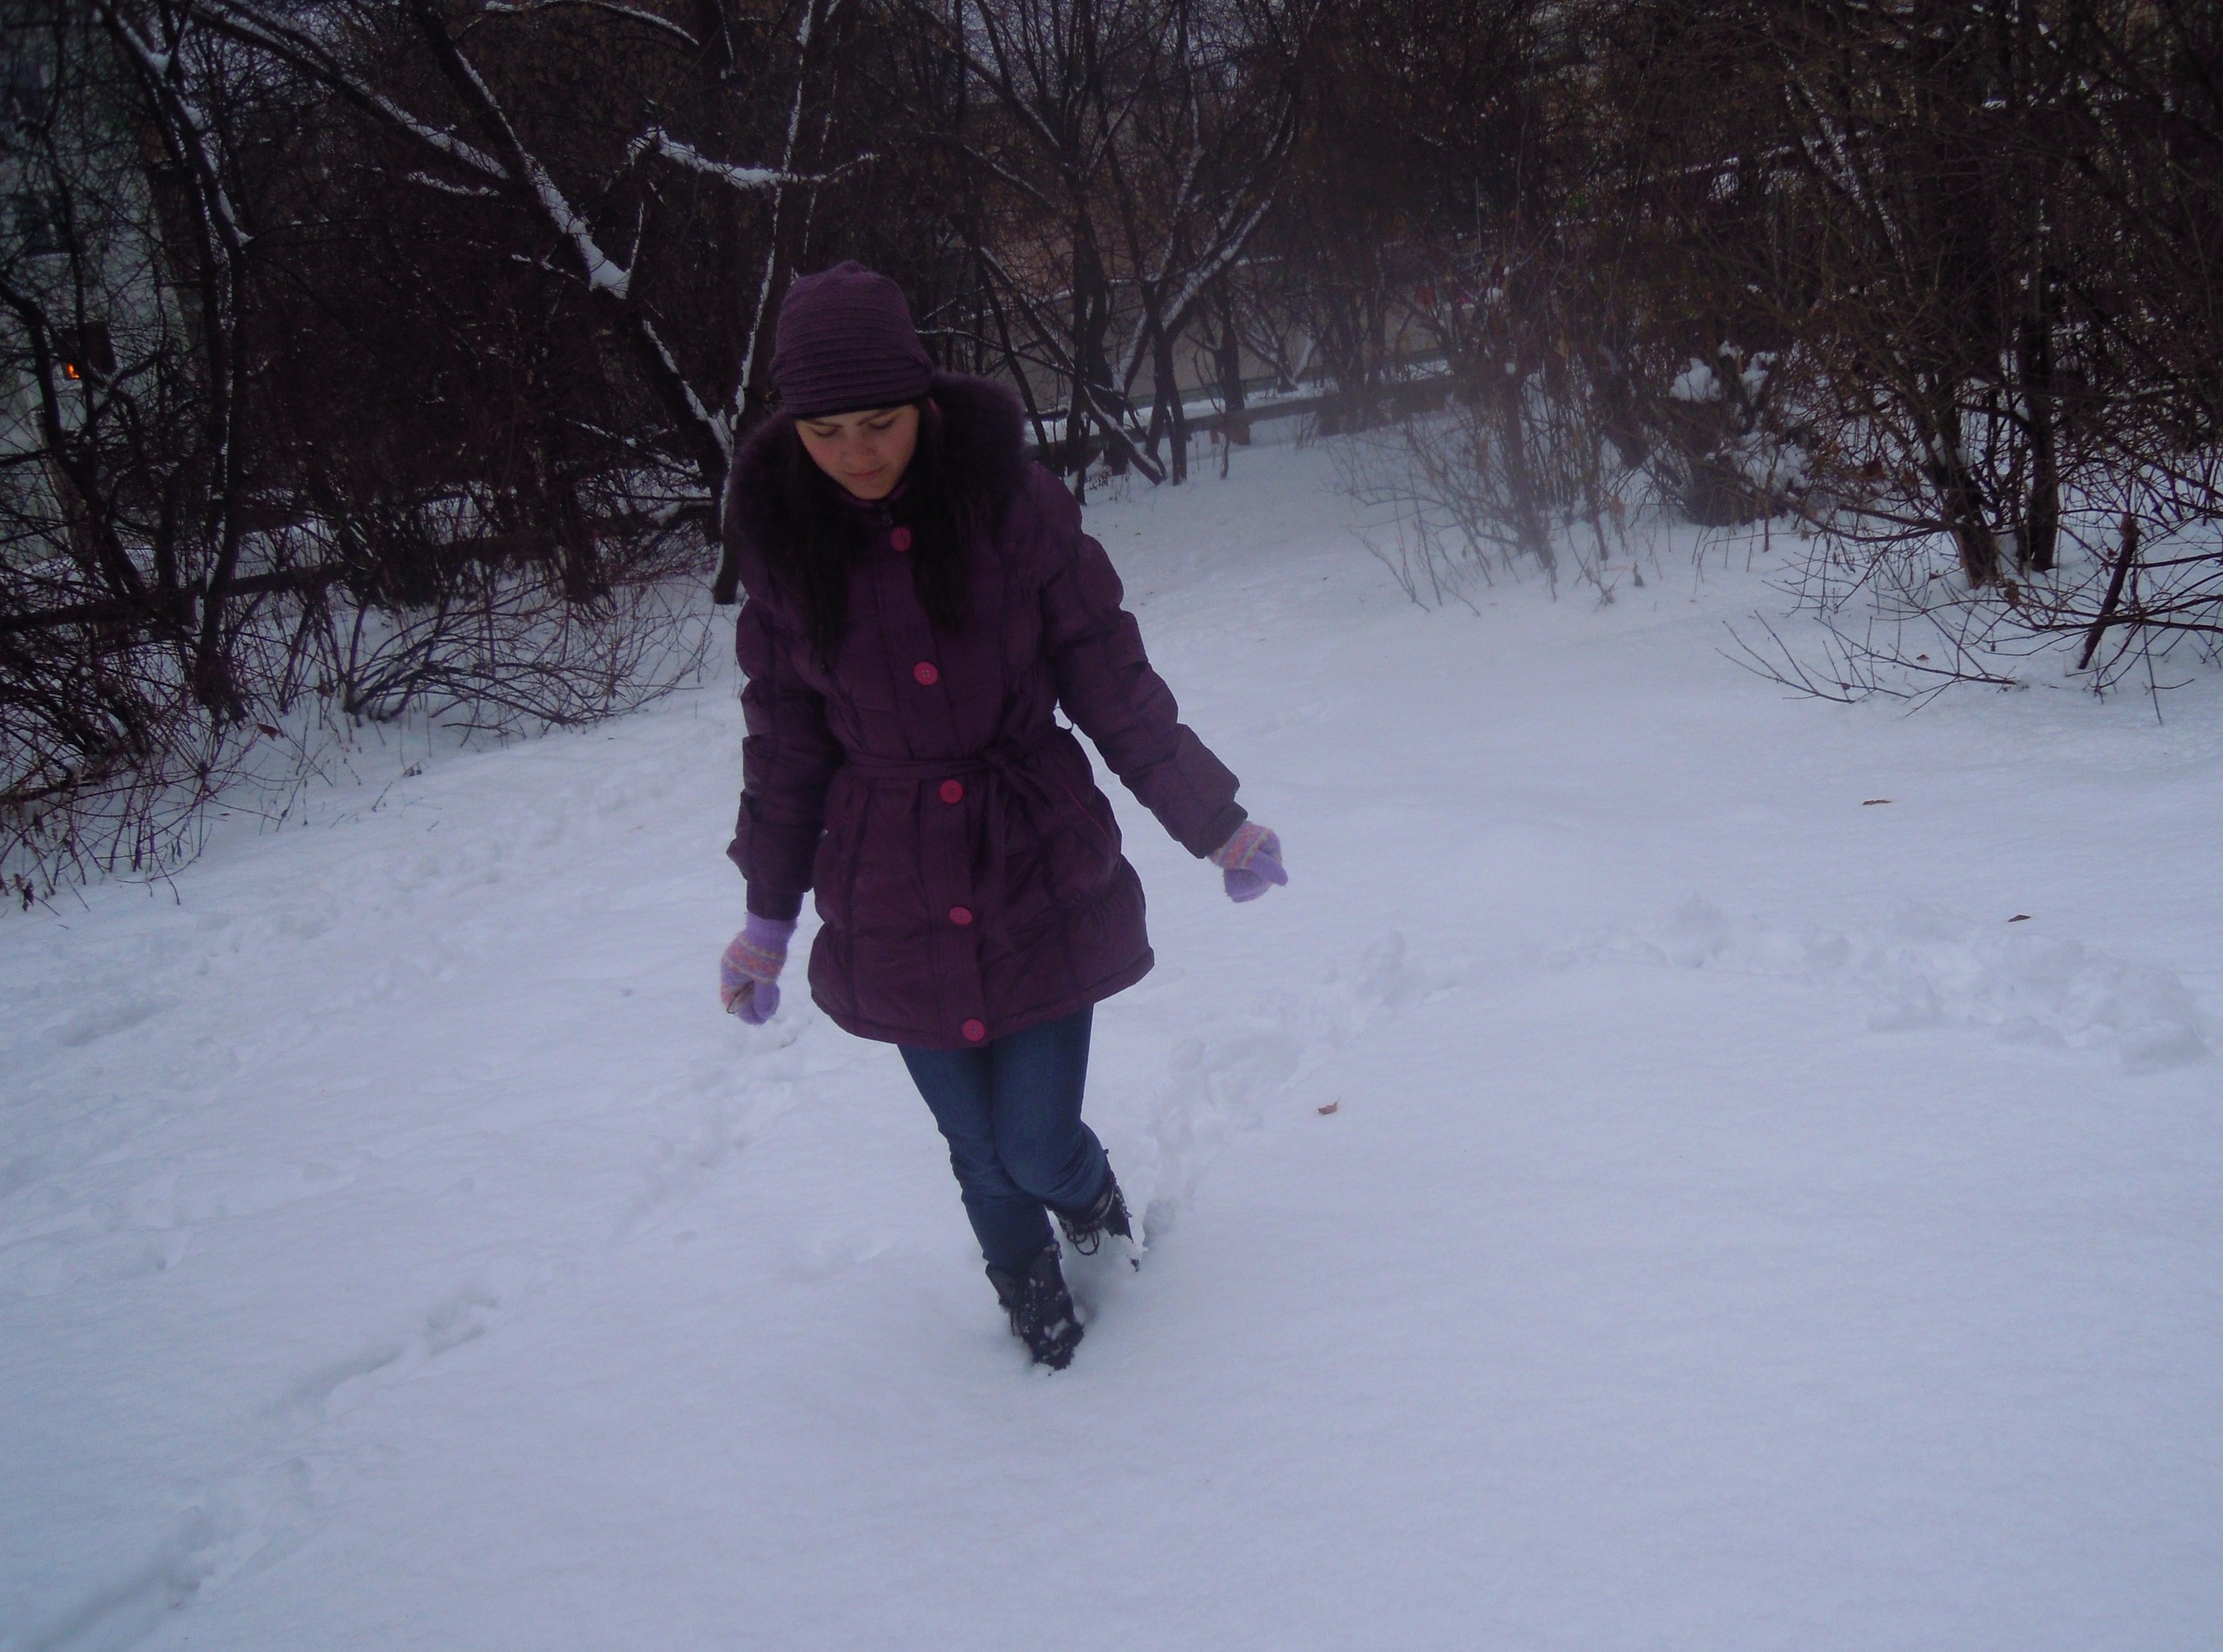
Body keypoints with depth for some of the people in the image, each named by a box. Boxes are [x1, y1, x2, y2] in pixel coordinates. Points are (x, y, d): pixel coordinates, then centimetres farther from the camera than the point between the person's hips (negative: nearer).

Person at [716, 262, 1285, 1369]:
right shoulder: (782, 536, -4)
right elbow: (785, 741, 7)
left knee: (1038, 1144, -1)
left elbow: (1110, 683, -1)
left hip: (1040, 871, -2)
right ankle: (1029, 1295, 43)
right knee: (979, 1150, 12)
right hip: (892, 903, 2)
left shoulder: (1009, 502, -10)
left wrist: (1213, 822, 3)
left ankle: (1092, 1197, 37)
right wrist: (768, 913, 12)